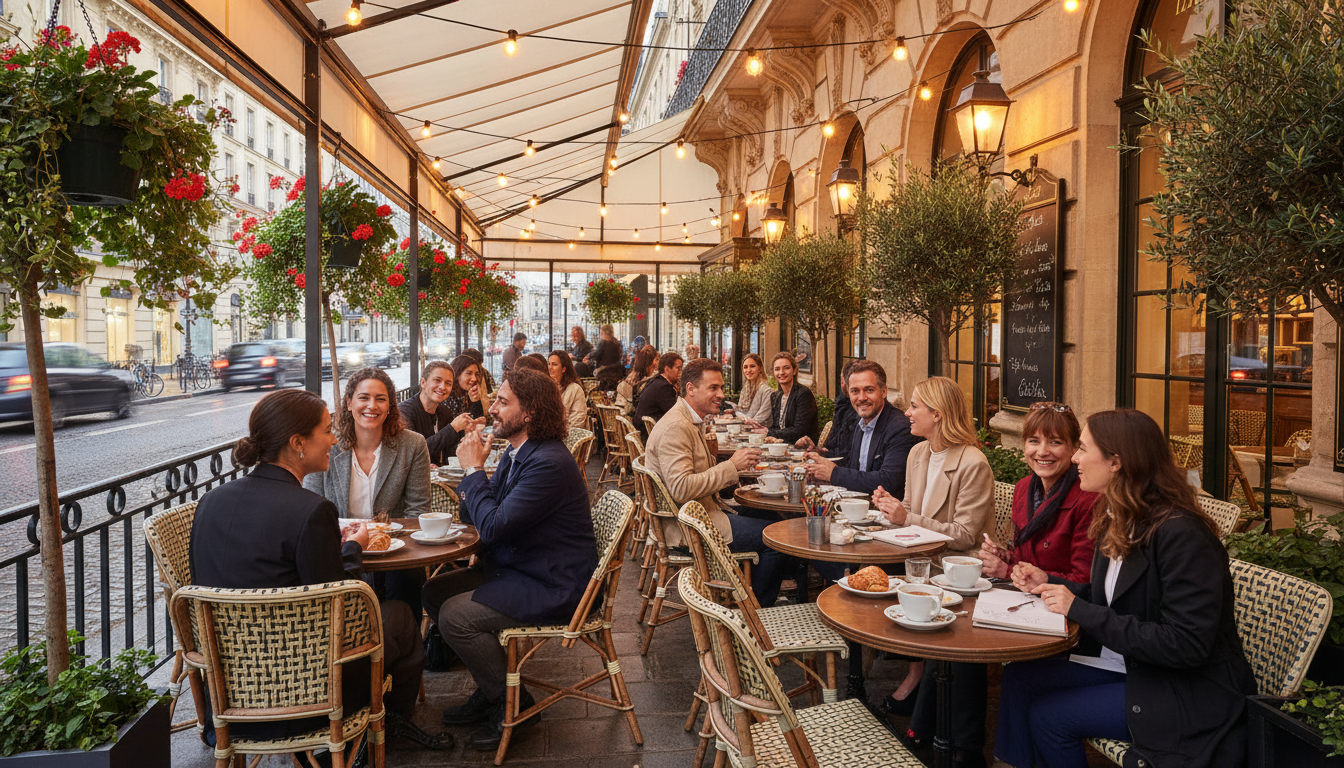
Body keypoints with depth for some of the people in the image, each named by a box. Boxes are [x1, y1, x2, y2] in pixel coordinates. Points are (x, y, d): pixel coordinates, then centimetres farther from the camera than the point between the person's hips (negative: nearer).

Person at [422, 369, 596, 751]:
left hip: (553, 587, -10)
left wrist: (473, 469, -16)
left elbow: (492, 527, -27)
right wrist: (474, 470, -8)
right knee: (435, 591, 8)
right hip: (515, 568, 10)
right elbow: (474, 516, 10)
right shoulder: (517, 454, 7)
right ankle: (490, 690, 20)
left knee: (455, 616, -19)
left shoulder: (549, 463, -25)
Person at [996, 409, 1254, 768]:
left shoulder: (1181, 534, -25)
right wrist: (1049, 583, 0)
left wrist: (1080, 610, -26)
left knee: (1048, 716, -15)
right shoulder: (1118, 521, 4)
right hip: (1125, 663, 8)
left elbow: (1186, 645, -27)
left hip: (1187, 691, -8)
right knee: (1019, 676, -4)